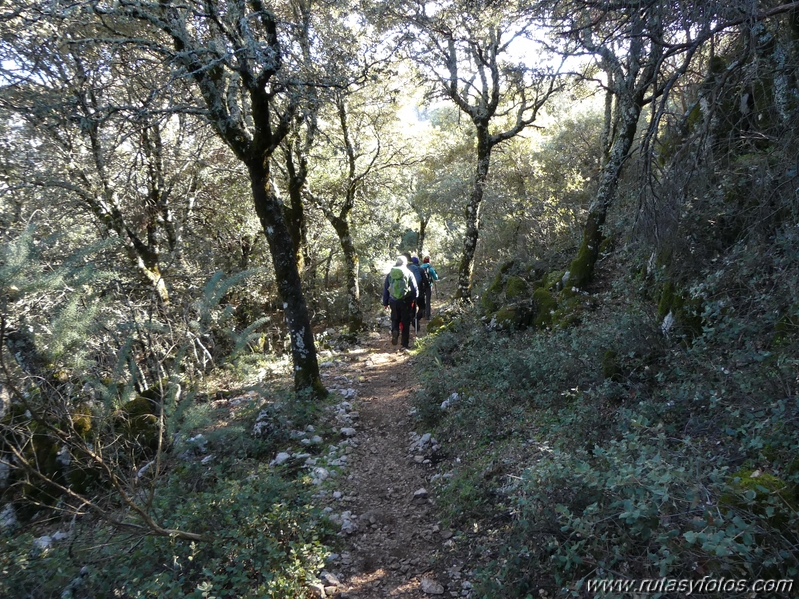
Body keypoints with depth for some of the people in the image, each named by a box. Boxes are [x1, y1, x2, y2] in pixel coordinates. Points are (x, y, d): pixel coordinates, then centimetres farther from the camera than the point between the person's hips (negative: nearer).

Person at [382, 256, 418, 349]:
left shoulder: (390, 274, 6)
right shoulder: (409, 273, -1)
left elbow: (385, 289, 9)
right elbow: (415, 288, -2)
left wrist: (385, 303, 15)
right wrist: (414, 299, 12)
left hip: (393, 301, 2)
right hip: (406, 301, -2)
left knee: (395, 319, 19)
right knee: (405, 322, 6)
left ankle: (394, 331, -13)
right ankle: (405, 344, 7)